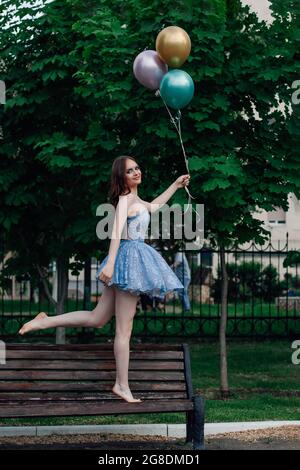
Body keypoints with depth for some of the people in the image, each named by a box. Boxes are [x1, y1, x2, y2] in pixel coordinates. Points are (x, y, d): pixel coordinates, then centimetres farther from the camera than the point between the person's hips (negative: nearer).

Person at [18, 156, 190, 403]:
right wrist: (110, 263, -33)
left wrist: (176, 185, 44)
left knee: (96, 318, 12)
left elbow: (154, 206, 40)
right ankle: (122, 385, -1)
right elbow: (117, 231, -22)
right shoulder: (125, 199, -10)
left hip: (137, 257, 10)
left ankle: (45, 321, 12)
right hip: (130, 255, -10)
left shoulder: (136, 200, 18)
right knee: (124, 329, -5)